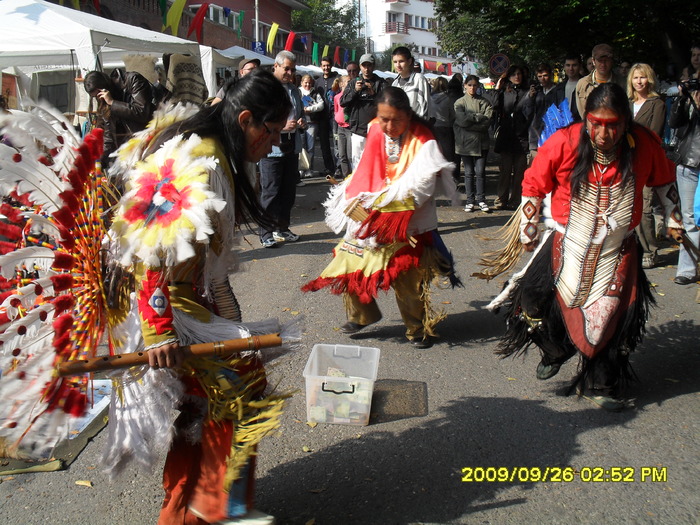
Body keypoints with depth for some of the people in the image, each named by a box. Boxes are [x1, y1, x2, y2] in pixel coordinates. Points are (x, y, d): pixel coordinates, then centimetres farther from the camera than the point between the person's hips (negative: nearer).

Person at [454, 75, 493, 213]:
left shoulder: (484, 102, 7)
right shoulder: (460, 102, 5)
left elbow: (487, 121, -6)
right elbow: (462, 120, -10)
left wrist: (470, 119, -10)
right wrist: (478, 117, -7)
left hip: (481, 142, 1)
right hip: (465, 142, 0)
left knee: (480, 172, -2)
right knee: (469, 172, 4)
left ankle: (481, 200, 7)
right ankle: (470, 200, 12)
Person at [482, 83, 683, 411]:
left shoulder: (645, 144, -10)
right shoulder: (564, 142, -17)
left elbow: (663, 181, 11)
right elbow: (533, 185, -4)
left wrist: (673, 218, 17)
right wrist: (528, 232, 2)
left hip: (617, 251, 1)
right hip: (568, 245, -1)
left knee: (609, 319, 5)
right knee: (537, 299, -5)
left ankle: (599, 386, 26)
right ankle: (555, 352, 29)